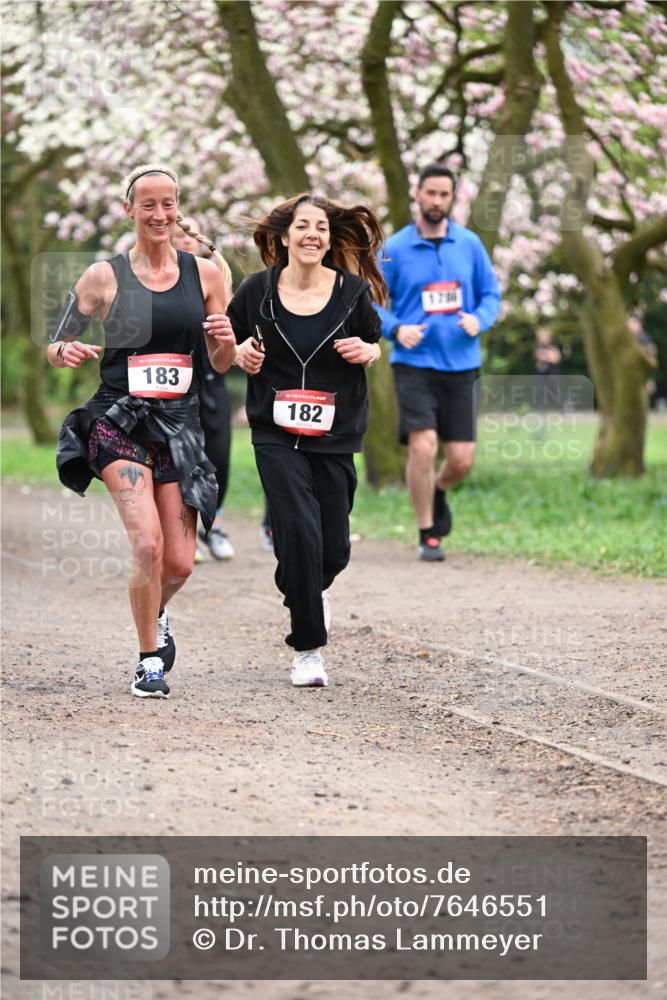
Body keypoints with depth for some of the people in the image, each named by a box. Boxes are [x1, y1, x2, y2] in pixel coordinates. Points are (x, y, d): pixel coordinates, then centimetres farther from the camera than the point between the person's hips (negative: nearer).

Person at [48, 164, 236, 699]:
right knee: (148, 544, -20)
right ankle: (150, 660, 0)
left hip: (181, 426, 3)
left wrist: (226, 341, -9)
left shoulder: (204, 273, 7)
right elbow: (56, 346, 7)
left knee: (179, 563, 0)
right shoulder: (104, 276, 0)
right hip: (119, 422, -3)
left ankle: (155, 613, 37)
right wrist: (65, 352, -16)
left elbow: (222, 363, 13)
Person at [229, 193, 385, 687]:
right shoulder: (258, 290, -3)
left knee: (334, 548, 2)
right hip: (277, 437, -1)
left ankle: (312, 591, 41)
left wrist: (365, 351, -10)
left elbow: (377, 345, 12)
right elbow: (230, 339, 12)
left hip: (336, 437, 1)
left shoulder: (353, 290, -3)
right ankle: (308, 649, -2)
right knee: (299, 532, -16)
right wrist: (241, 354, -10)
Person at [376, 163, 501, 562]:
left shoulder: (470, 244, 5)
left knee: (462, 459, 1)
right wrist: (396, 329, -16)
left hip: (461, 364, 3)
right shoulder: (395, 249, -1)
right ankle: (428, 535, 0)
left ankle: (438, 492, 37)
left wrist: (479, 319, -9)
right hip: (414, 364, -2)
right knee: (423, 447, -16)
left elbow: (491, 291, 12)